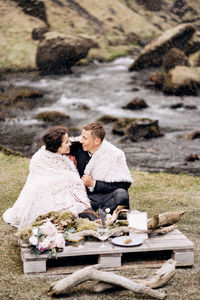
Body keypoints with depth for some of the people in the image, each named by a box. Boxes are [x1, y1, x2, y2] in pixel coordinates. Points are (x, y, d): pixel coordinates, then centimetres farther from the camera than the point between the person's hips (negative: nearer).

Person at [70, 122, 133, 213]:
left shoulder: (115, 155, -9)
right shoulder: (79, 148, 2)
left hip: (106, 197, -3)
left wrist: (94, 184, -14)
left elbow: (122, 186, -11)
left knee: (121, 194, -36)